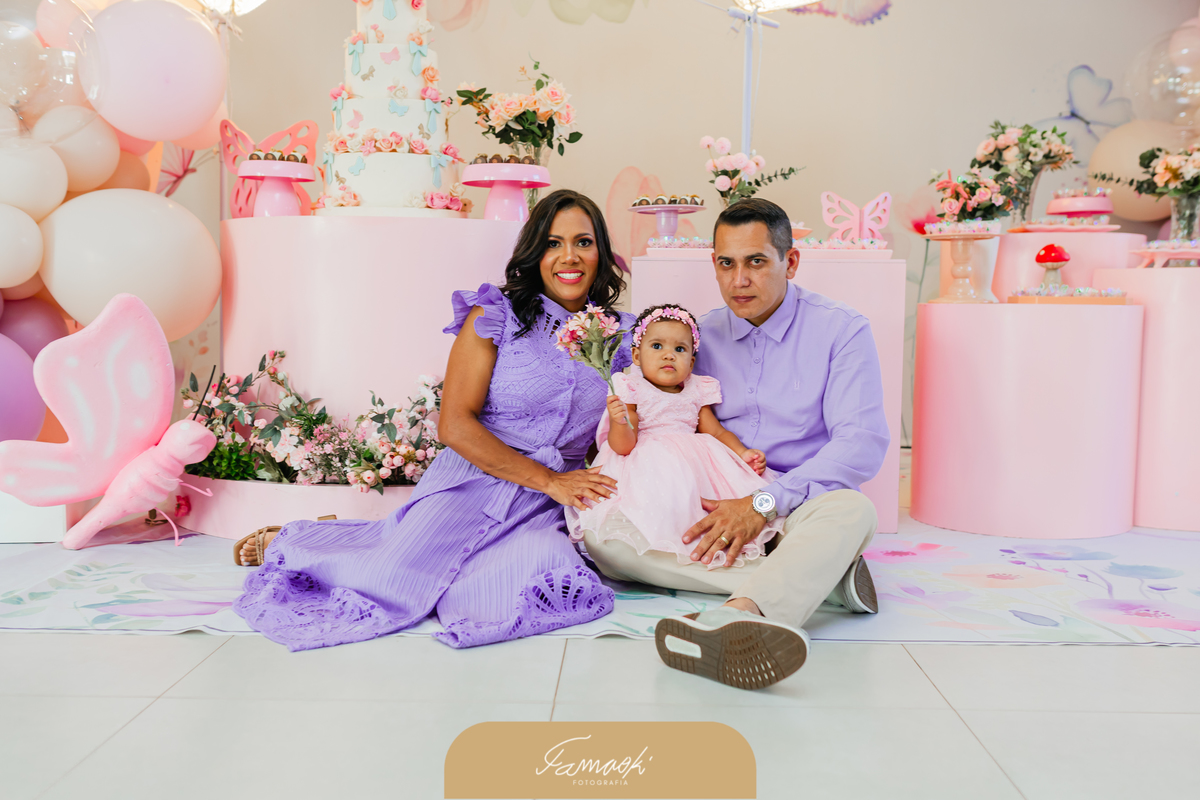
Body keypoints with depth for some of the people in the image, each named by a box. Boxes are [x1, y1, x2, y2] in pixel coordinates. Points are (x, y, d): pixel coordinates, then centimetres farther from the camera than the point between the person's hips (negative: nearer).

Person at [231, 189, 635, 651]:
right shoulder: (494, 317, -2)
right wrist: (549, 480, -13)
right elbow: (455, 426, -9)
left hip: (541, 514, 4)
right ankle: (283, 544, 12)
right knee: (390, 584, -25)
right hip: (470, 487, -4)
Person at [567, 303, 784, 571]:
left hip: (693, 463, 5)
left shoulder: (696, 392, 15)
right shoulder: (632, 391, -1)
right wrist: (619, 422, -30)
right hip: (647, 466, -5)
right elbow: (623, 446, -9)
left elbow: (717, 432, 17)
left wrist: (744, 453, 0)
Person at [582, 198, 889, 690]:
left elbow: (863, 443, -12)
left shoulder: (841, 330, 0)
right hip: (711, 515, 3)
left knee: (851, 511, -37)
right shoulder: (701, 336, 12)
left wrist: (766, 502, -23)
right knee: (601, 535, -24)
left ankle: (736, 617, -64)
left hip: (801, 510, -3)